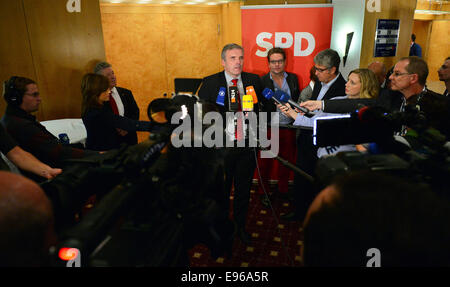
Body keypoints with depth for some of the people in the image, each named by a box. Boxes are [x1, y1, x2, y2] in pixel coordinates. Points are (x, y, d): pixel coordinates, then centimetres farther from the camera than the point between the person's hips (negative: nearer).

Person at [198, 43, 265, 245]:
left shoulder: (254, 80, 5)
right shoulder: (210, 83, -2)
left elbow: (263, 107, 7)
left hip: (247, 145, 2)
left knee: (243, 189, 16)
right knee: (221, 190, 14)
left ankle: (240, 226, 38)